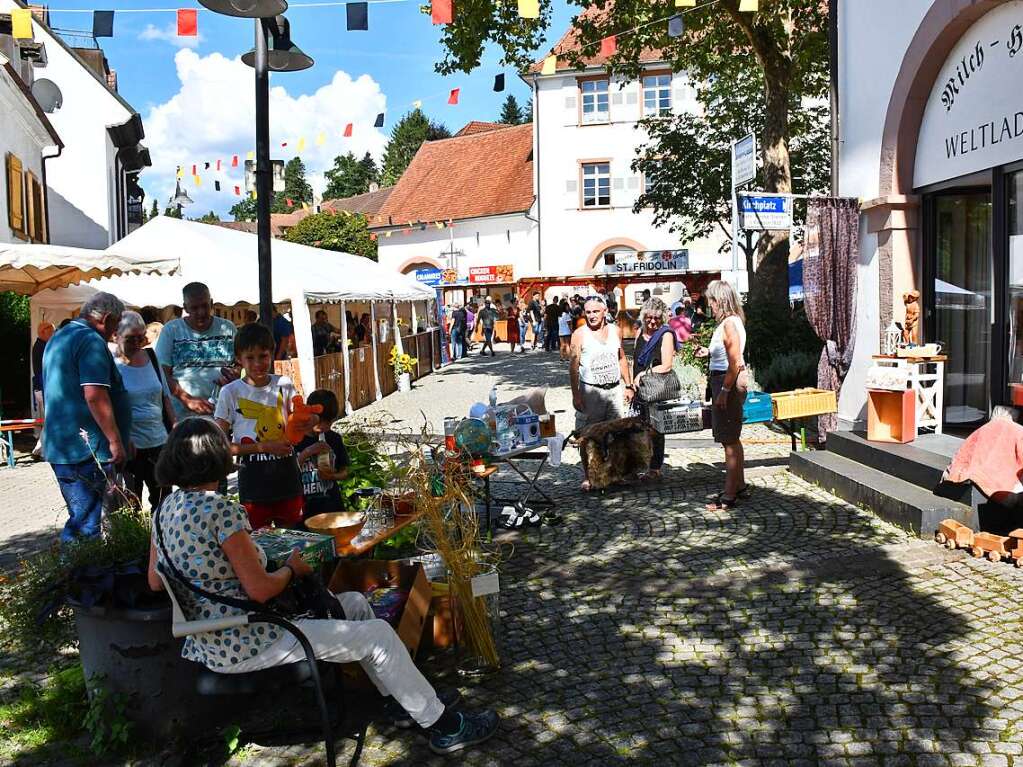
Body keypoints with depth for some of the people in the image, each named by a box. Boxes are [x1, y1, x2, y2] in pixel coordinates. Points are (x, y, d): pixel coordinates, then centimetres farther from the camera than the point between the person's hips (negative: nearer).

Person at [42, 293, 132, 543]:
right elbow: (94, 395, -23)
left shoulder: (57, 339, 19)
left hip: (58, 445, 10)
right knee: (87, 524, -7)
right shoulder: (91, 341, -13)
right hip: (86, 448, -10)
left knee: (81, 515, 16)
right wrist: (116, 440, -18)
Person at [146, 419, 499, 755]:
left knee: (355, 602, 17)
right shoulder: (221, 509, -23)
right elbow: (261, 590, -23)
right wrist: (291, 568, -4)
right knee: (378, 634, -3)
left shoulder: (165, 509, 4)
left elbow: (155, 582, 13)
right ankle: (443, 725, 12)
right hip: (244, 646, -10)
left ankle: (400, 699, 28)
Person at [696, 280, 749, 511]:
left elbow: (735, 363, -23)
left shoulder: (729, 323, -19)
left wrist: (724, 391, -22)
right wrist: (709, 352, 14)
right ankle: (739, 485, 32)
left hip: (728, 381, -11)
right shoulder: (731, 321, 12)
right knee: (732, 439, 20)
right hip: (727, 381, 11)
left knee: (729, 440, -5)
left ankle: (729, 495, 1)